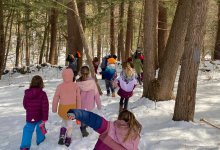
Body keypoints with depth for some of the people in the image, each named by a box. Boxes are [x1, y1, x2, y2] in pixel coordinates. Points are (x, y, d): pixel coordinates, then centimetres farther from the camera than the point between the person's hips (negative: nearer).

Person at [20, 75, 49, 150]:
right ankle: (40, 140, 41)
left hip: (30, 117, 2)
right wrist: (45, 118, -14)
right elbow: (45, 106, -19)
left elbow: (25, 105, 8)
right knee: (40, 128, 22)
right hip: (40, 117, -2)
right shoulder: (42, 94, -17)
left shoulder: (27, 93, -5)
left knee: (28, 130, 9)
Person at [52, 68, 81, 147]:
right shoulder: (76, 86, -7)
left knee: (64, 121, 24)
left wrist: (54, 108, 9)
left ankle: (62, 135, 6)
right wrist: (79, 109, 9)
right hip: (72, 107, 0)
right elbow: (78, 98, -2)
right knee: (69, 122, 18)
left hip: (63, 107, 0)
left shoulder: (60, 86, -9)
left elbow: (56, 98, -3)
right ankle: (68, 138, 16)